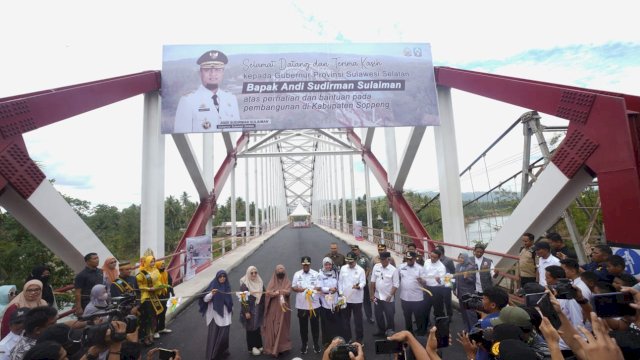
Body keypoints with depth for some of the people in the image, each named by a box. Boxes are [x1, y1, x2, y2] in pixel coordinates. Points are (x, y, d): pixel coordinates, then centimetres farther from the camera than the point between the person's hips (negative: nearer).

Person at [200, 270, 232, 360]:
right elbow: (205, 299, -16)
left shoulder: (227, 286, 4)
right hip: (214, 315, -4)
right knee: (213, 335, -1)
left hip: (225, 314, 4)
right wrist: (211, 293, -34)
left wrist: (231, 308, 20)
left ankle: (222, 352, 24)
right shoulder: (213, 285, -10)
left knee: (224, 334, 5)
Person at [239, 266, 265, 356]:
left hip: (258, 310, 5)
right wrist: (246, 312, -17)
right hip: (250, 311, -5)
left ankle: (258, 346, 27)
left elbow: (263, 296, 9)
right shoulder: (244, 284, -13)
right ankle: (251, 348, 19)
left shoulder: (260, 283, 3)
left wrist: (264, 309, 9)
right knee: (250, 329, 6)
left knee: (257, 328, 14)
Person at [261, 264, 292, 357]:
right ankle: (271, 348, 11)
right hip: (273, 309, 1)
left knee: (282, 328, 1)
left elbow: (288, 292, -16)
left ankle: (281, 348, 11)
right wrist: (275, 293, -28)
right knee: (272, 328, 2)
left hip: (283, 309, -1)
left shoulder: (287, 282, 3)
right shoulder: (272, 282, 6)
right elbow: (267, 293, -9)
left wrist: (281, 291, -37)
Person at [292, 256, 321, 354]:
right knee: (303, 325, 10)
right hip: (301, 305, 1)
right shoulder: (297, 274, 3)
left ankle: (316, 344, 24)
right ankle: (304, 344, 25)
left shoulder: (315, 274, 0)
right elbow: (292, 287, 4)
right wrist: (298, 289, -17)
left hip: (314, 304, -1)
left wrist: (315, 289, -23)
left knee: (315, 325, 8)